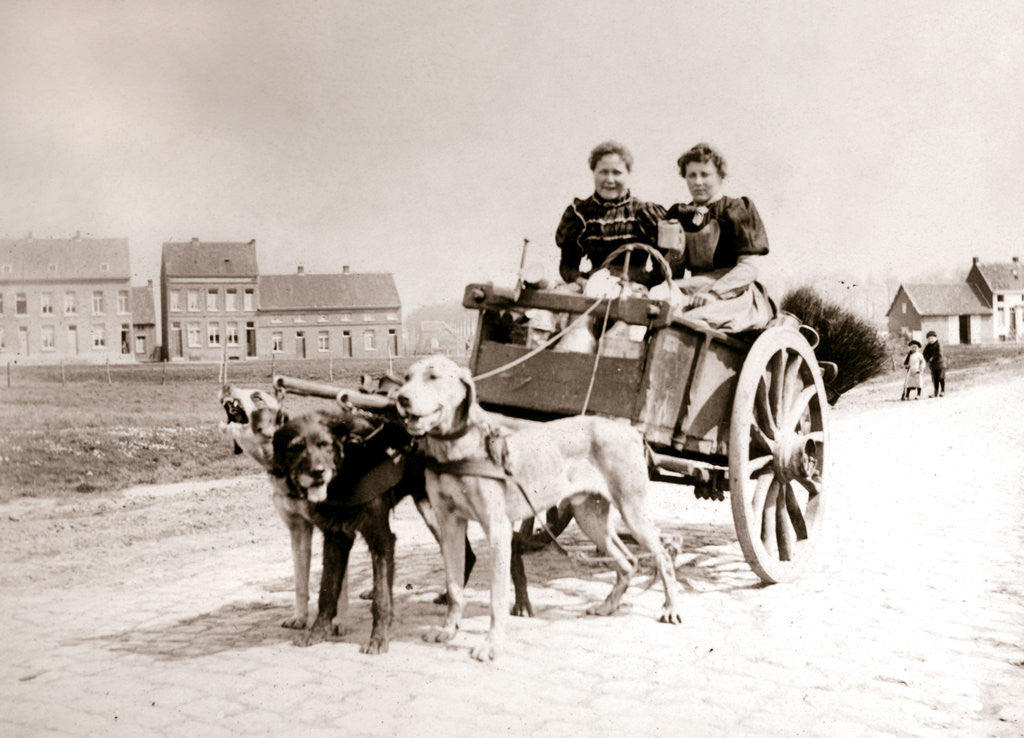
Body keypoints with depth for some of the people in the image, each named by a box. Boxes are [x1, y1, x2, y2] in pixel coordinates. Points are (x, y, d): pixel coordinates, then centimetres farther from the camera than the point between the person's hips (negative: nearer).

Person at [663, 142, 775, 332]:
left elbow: (749, 269, -7)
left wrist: (713, 291, -23)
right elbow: (673, 274, 14)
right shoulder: (679, 215, 17)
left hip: (736, 294, -4)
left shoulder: (737, 210, 4)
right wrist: (675, 254, -10)